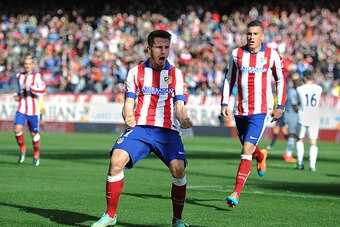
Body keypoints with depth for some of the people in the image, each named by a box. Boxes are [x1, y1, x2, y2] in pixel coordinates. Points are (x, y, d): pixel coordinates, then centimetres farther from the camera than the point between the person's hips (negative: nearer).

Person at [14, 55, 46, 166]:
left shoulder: (36, 76, -4)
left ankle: (36, 155, 24)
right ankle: (22, 149, 6)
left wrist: (31, 88, -28)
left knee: (34, 133, 5)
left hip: (33, 110, -3)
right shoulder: (19, 76, 12)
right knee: (17, 129, -17)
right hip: (21, 109, 3)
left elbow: (43, 90, -16)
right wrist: (18, 96, 10)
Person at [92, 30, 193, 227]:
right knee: (117, 159, -24)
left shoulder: (176, 74, 12)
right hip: (139, 127, 0)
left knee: (178, 168, -24)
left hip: (167, 130, 0)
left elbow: (179, 105, 4)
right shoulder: (135, 72, 12)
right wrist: (128, 116, -17)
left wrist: (183, 118, -19)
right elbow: (129, 102, 6)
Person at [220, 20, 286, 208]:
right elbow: (229, 80, 13)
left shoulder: (272, 55, -3)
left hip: (261, 110, -4)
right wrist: (224, 103, 5)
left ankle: (236, 193, -14)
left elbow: (280, 80, 8)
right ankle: (260, 156, 56)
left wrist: (280, 106, 5)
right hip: (240, 110, 4)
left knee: (247, 149, -15)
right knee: (247, 148, 18)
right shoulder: (236, 54, 3)